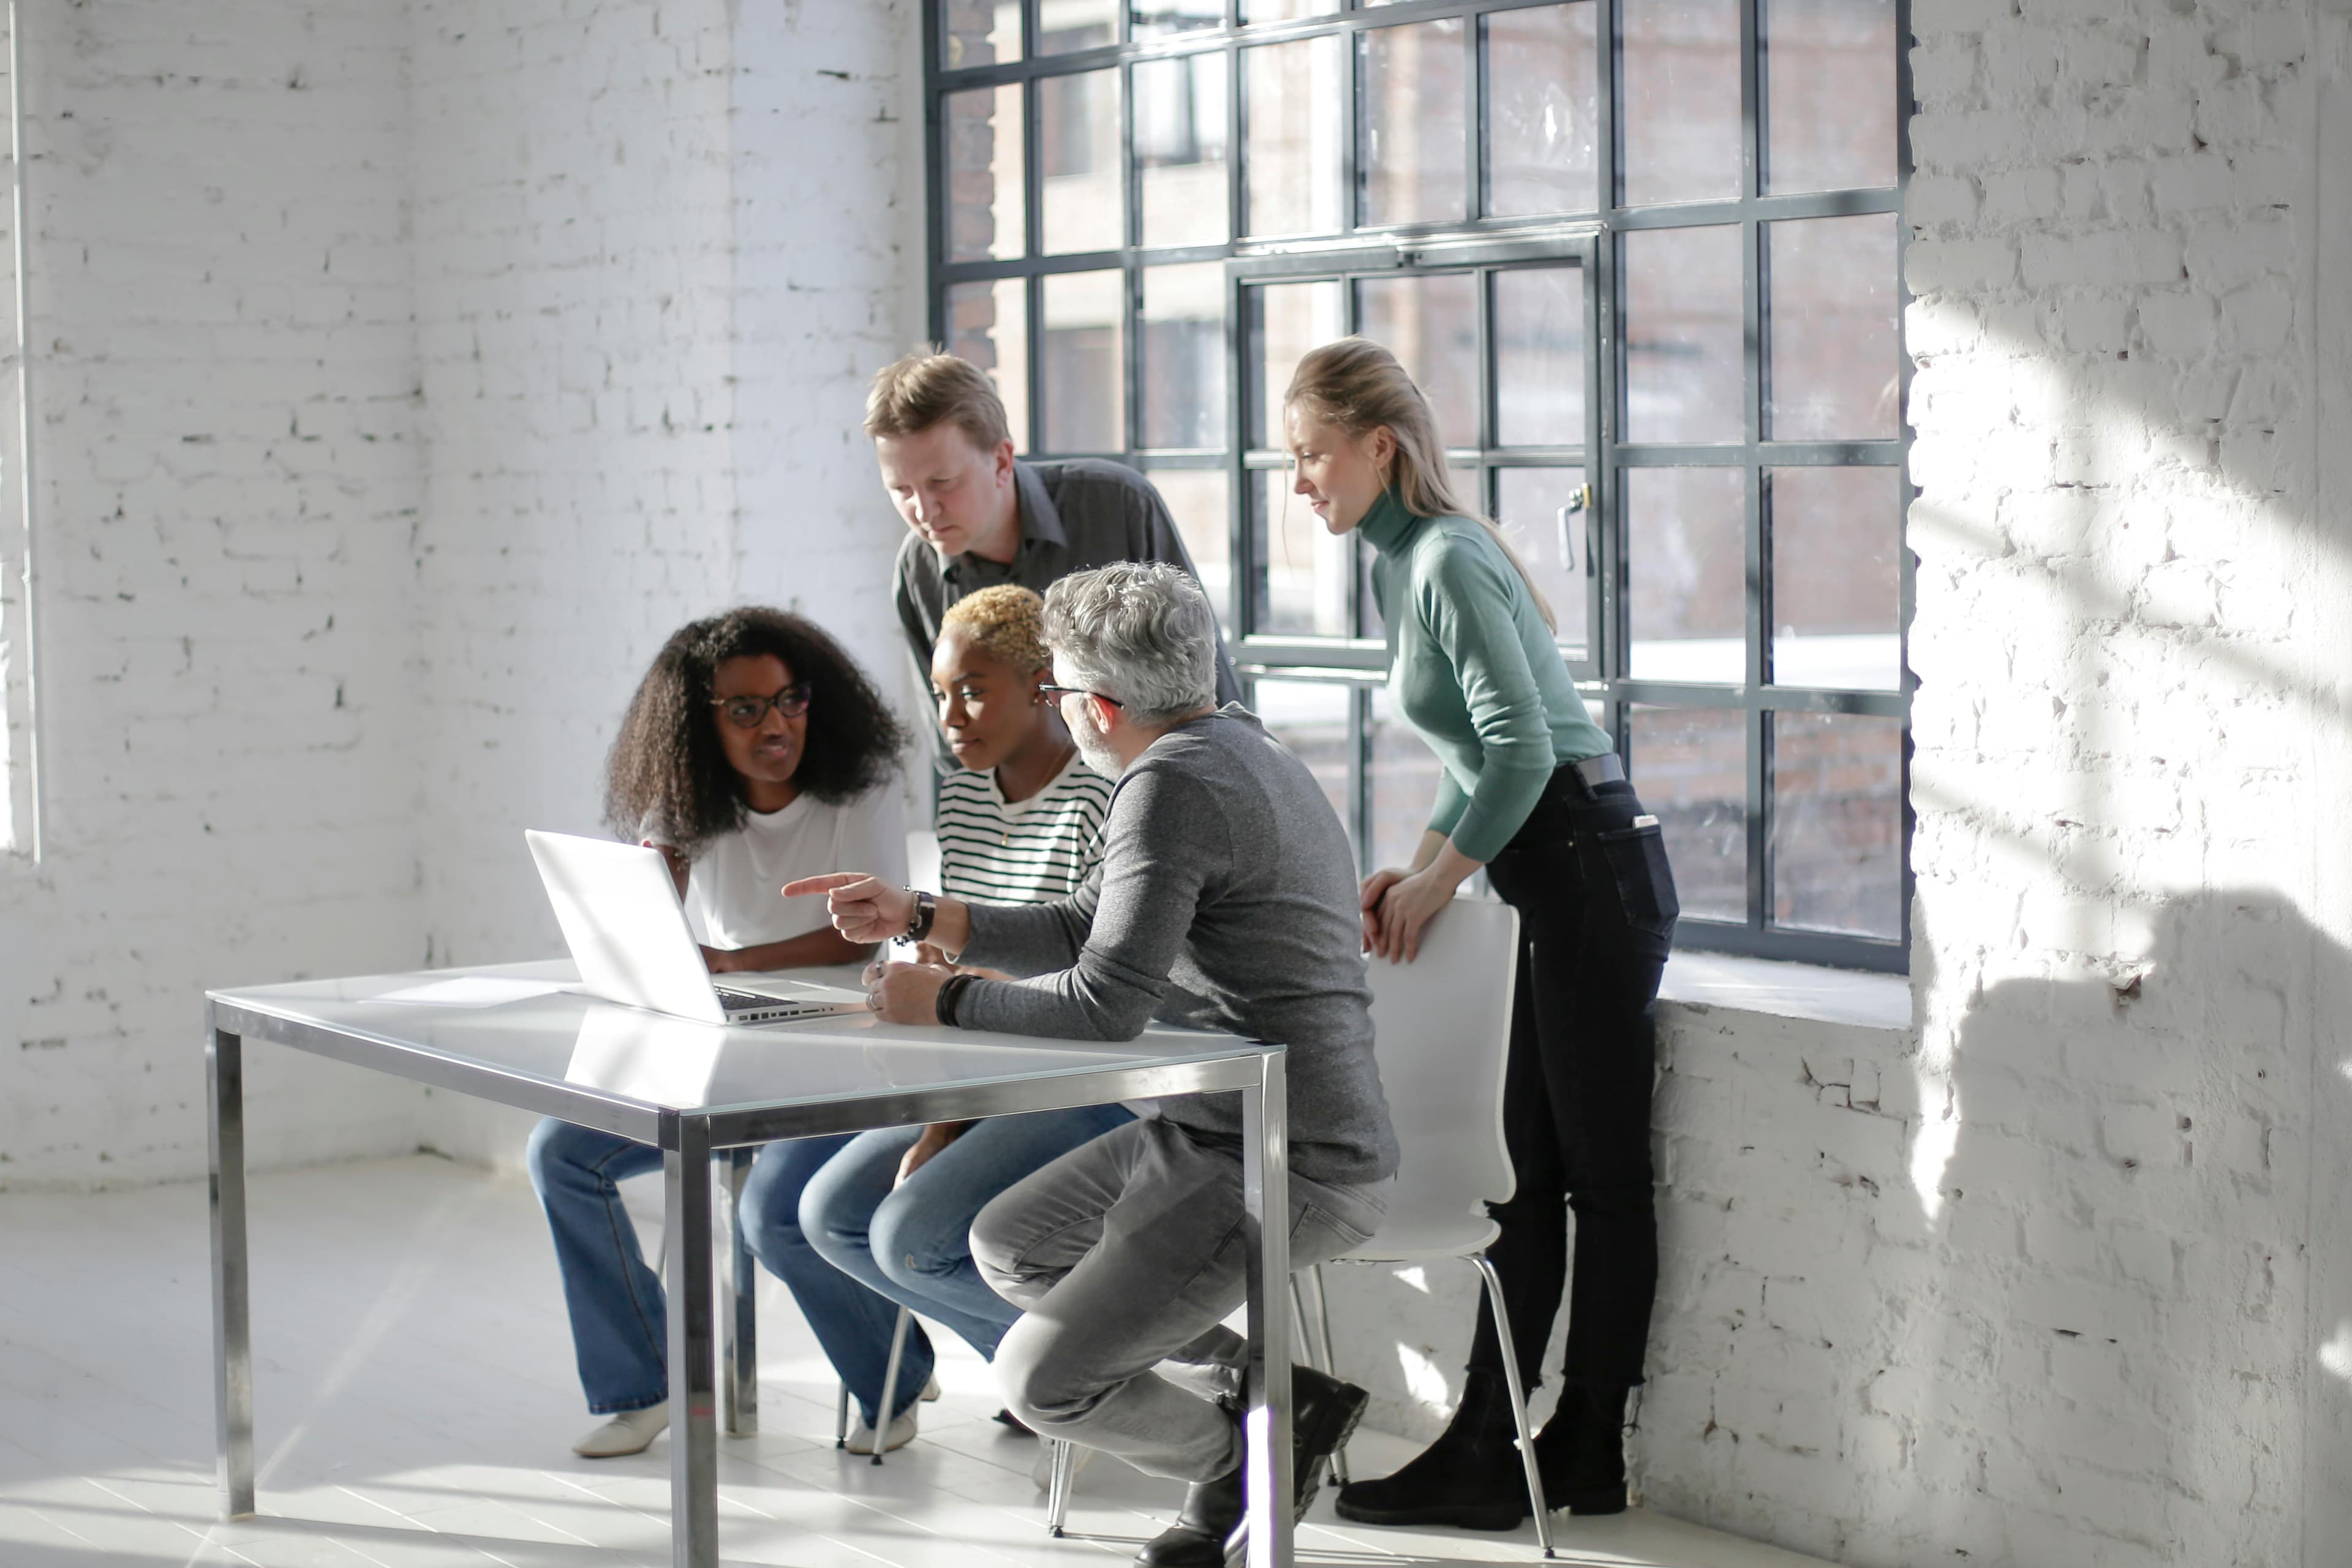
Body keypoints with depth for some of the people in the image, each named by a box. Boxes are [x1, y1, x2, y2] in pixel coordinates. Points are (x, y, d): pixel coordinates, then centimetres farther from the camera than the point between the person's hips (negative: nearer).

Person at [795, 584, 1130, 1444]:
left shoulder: (1100, 802, -18)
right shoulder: (963, 796, 9)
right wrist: (936, 1128, -4)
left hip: (1092, 1090, -9)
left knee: (914, 1237, -22)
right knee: (833, 1213, -3)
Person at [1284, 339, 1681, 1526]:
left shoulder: (1447, 562, -15)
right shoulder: (1401, 563, 15)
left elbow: (1523, 748, -21)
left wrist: (1441, 878, -11)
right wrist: (1418, 866, 10)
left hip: (1589, 870, -10)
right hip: (1551, 881, 10)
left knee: (1599, 1171, -2)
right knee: (1531, 1167, 9)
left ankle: (1586, 1454, 4)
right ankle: (1487, 1450, 13)